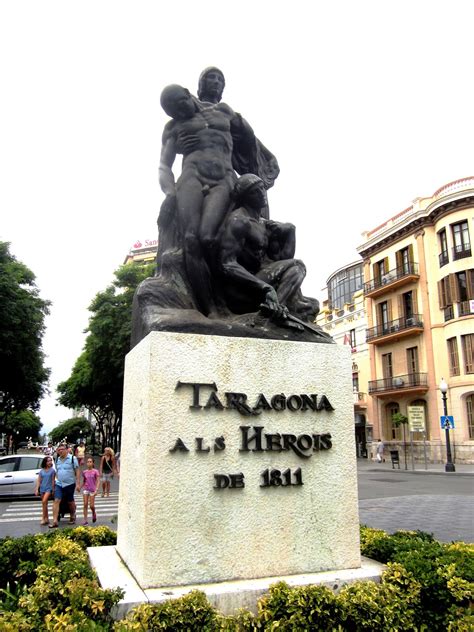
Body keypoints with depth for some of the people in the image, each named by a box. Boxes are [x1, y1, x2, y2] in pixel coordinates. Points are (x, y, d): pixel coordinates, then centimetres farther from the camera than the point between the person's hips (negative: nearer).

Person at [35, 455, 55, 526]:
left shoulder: (52, 470, -2)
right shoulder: (41, 471, 5)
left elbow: (53, 480, 0)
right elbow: (39, 480, 6)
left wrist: (53, 490, -1)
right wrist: (37, 489, -1)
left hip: (49, 488, -4)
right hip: (42, 488, 4)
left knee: (44, 502, -20)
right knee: (44, 504, 10)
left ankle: (44, 518, -14)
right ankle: (46, 519, 19)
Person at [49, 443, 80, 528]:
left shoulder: (72, 458, -7)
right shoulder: (57, 459, 8)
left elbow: (77, 471, -8)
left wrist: (78, 483, -12)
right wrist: (56, 481, 16)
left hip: (70, 484, -4)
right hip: (59, 484, 4)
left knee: (70, 502, 9)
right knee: (56, 501, -10)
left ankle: (72, 517, 31)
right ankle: (55, 521, -11)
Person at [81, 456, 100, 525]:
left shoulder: (95, 471, -6)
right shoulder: (84, 472, 4)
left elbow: (98, 481, -9)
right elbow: (83, 481, 15)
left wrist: (96, 490, -18)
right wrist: (81, 487, 11)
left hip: (92, 490, -2)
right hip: (86, 489, 2)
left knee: (91, 505, -1)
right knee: (85, 505, -4)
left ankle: (94, 513, 31)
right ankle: (85, 520, 2)